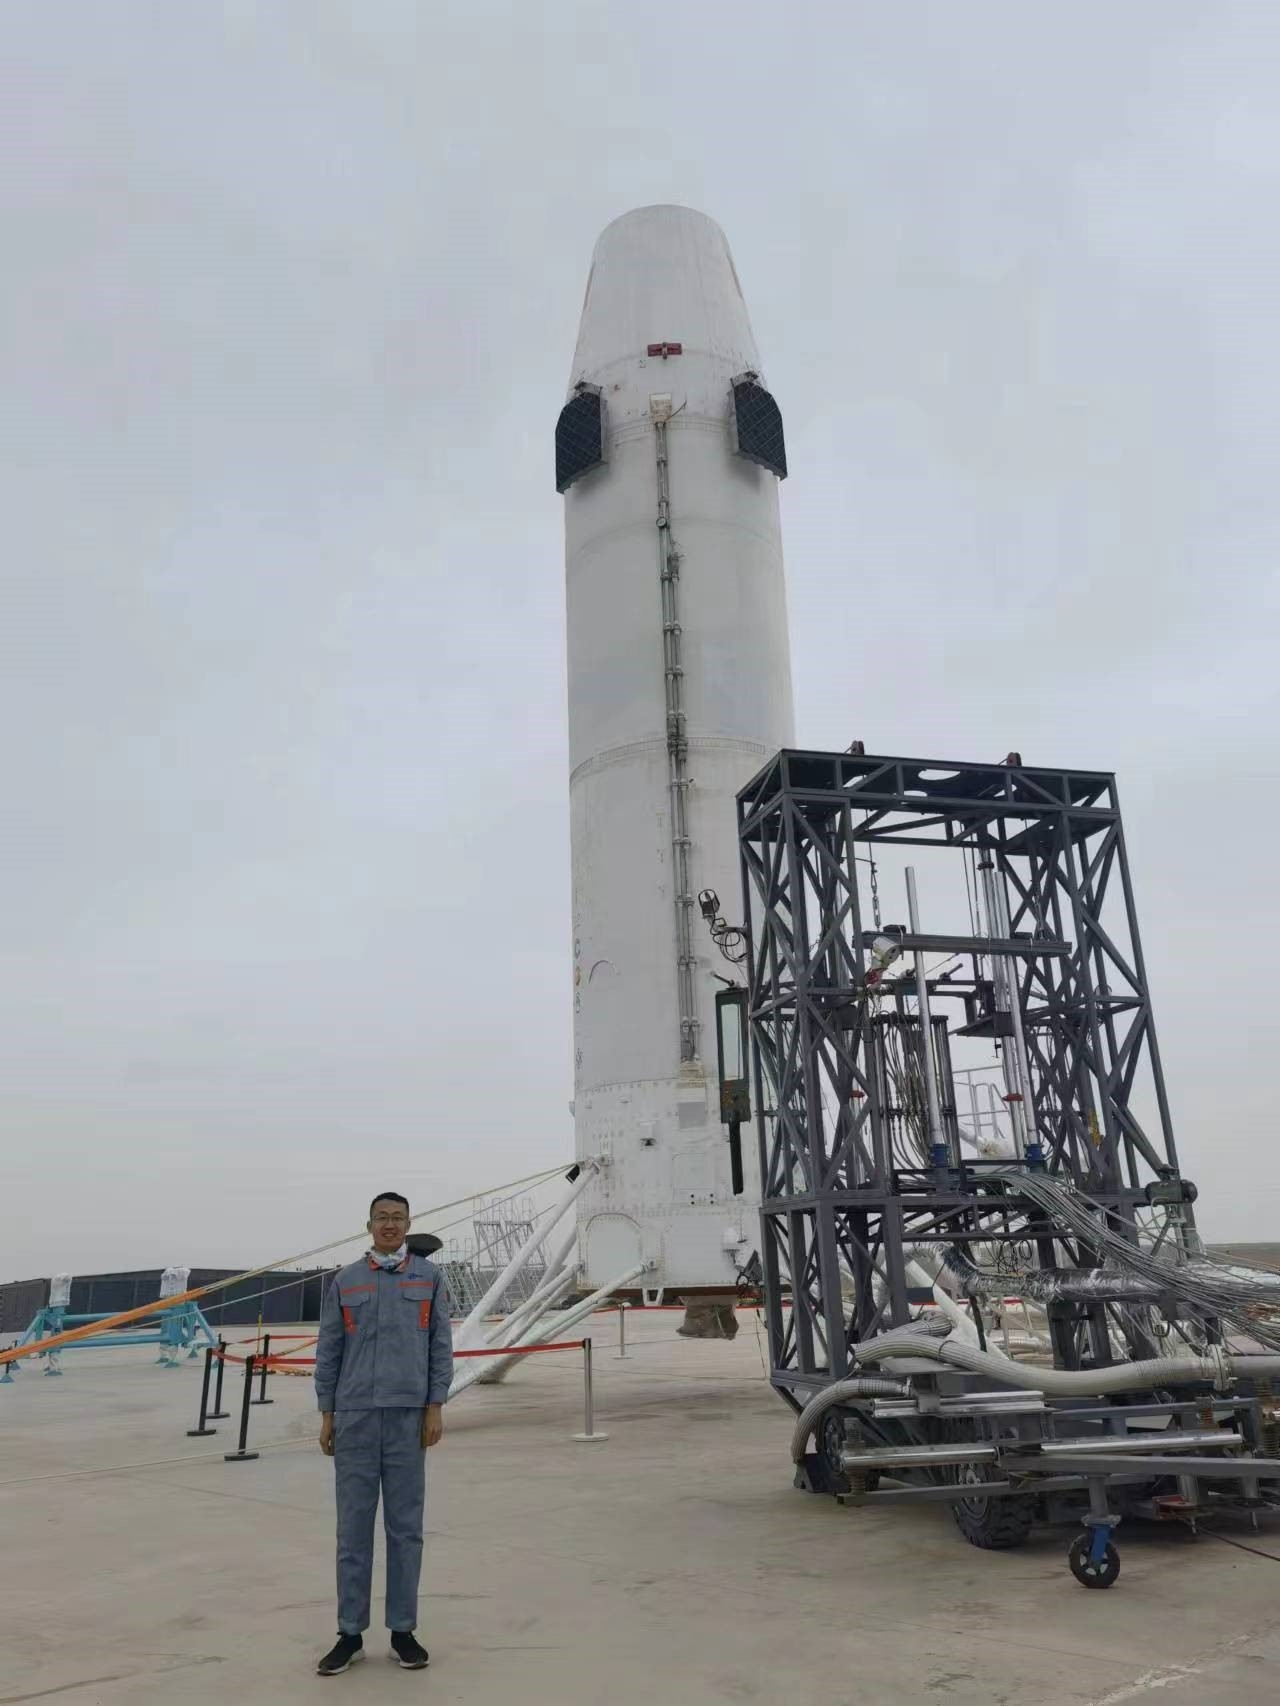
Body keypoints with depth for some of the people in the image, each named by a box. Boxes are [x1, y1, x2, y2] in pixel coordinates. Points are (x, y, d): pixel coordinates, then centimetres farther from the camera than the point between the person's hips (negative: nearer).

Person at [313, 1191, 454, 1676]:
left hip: (408, 1415, 0)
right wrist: (327, 1415, 4)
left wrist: (435, 1408, -3)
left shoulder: (429, 1277, 3)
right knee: (354, 1526, 6)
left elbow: (441, 1345, 2)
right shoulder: (345, 1281, 5)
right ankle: (350, 1634, 17)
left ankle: (403, 1631, 18)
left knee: (405, 1526, 7)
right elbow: (329, 1351, 7)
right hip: (355, 1416, 1)